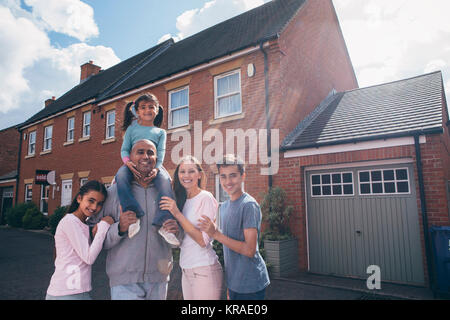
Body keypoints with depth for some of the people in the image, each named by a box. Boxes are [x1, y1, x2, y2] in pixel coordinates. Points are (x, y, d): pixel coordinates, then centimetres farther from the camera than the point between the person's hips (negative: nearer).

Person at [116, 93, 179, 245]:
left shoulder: (160, 132, 18)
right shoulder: (132, 128, 19)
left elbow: (161, 153, 3)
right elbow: (124, 149, 9)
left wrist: (156, 168, -19)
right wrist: (127, 162, -16)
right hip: (133, 163, 1)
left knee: (165, 181, -33)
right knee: (121, 176, -35)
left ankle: (163, 223, -35)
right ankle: (134, 215, -37)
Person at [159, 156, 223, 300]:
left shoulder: (206, 198, -13)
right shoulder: (182, 200, 8)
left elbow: (203, 240, -20)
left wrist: (177, 214, -21)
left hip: (204, 271, -7)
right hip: (186, 270, 7)